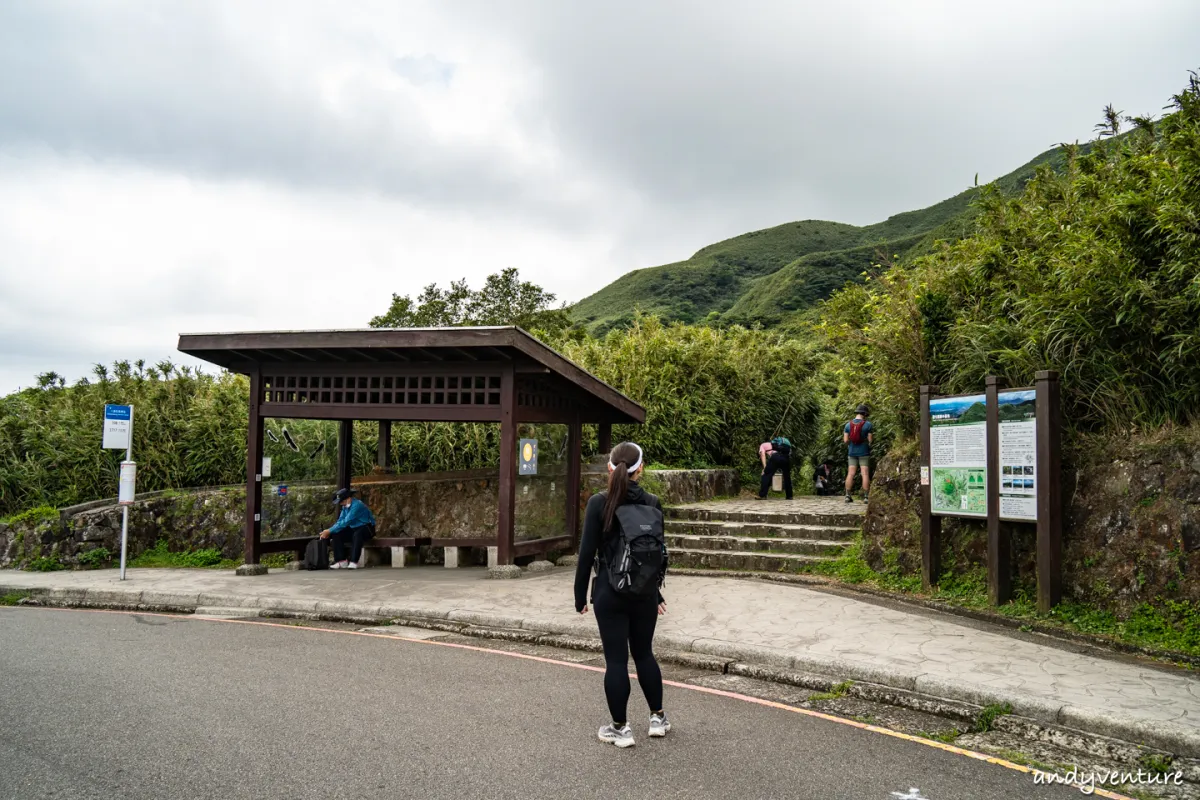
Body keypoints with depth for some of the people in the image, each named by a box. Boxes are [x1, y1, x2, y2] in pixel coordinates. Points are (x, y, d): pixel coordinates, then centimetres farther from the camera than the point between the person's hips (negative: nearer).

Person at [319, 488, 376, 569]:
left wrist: (330, 531, -26)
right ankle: (341, 561, -14)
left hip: (366, 528, -8)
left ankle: (353, 562, -38)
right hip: (353, 528, 9)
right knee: (336, 535, -10)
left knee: (357, 535, -39)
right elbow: (340, 521, 3)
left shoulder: (357, 505, -24)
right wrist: (328, 532, -13)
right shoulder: (345, 506, 4)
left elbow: (346, 522, -28)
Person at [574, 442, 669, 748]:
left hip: (610, 591, -3)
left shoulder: (599, 503, -10)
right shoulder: (652, 504, -1)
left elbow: (587, 553, -9)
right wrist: (658, 591, 15)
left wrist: (580, 595, 0)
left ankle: (620, 728, 12)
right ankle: (658, 717, 28)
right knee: (644, 653, 18)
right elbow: (660, 553, 5)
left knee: (616, 659, 4)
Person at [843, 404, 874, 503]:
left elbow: (845, 440, -2)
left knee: (850, 474, 2)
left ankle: (847, 496, -3)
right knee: (865, 474, -2)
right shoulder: (868, 424, -7)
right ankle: (866, 497, -6)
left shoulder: (848, 424, 2)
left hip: (852, 452, 3)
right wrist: (872, 435, 14)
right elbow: (870, 440, -8)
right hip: (864, 452, -3)